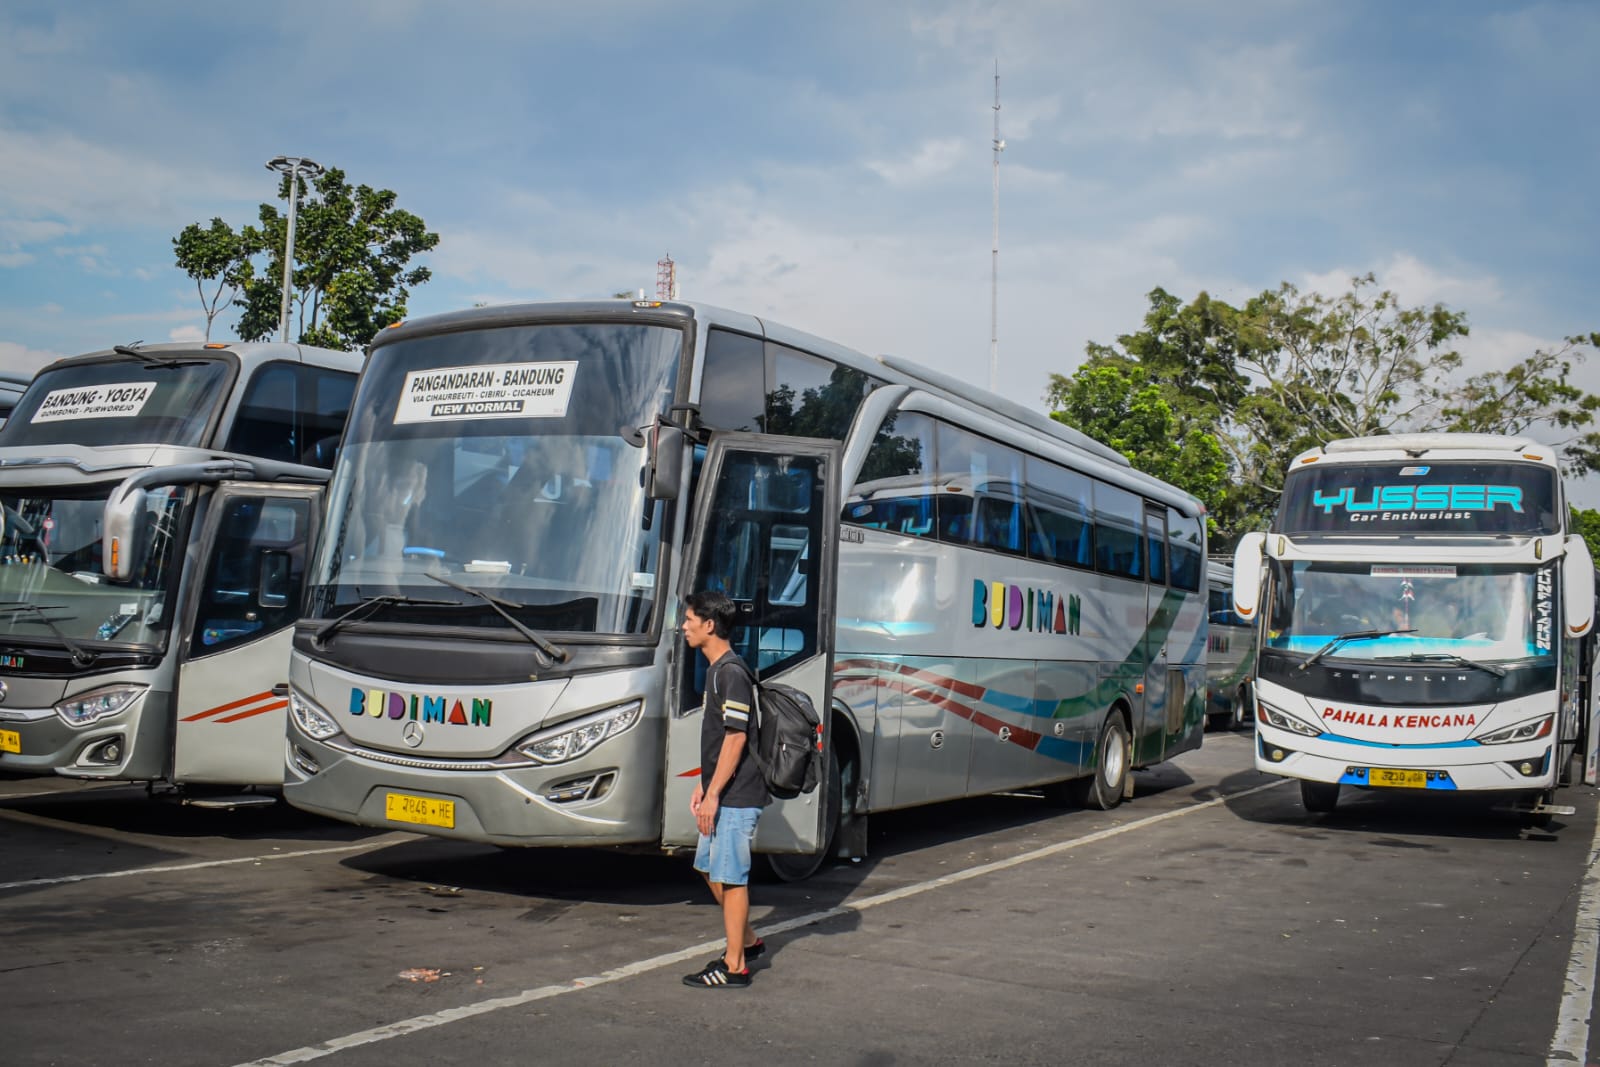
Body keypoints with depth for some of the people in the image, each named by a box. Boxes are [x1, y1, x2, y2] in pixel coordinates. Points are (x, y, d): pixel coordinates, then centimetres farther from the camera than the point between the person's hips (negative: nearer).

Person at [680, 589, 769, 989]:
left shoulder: (731, 673, -17)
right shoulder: (717, 670, 14)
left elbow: (736, 737, -22)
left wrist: (713, 794, -21)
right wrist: (703, 787, 19)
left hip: (736, 797, -10)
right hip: (723, 795, 10)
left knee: (729, 877, -3)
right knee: (710, 869, 18)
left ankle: (735, 966, 5)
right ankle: (748, 941, 32)